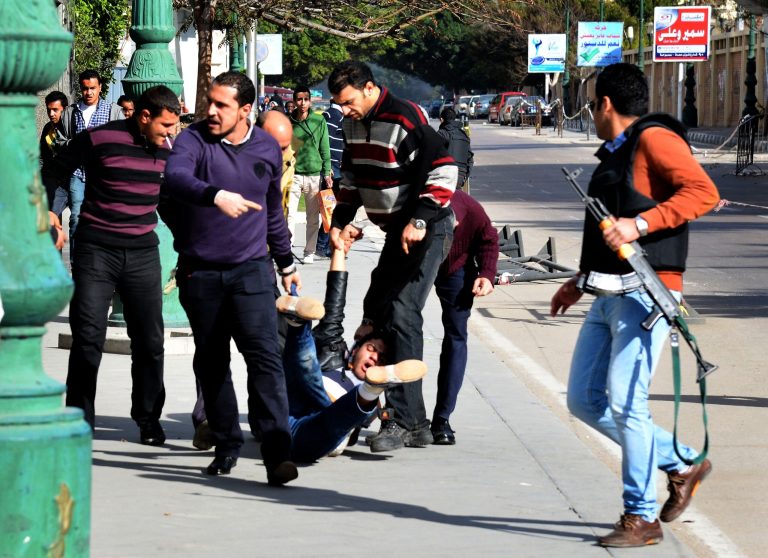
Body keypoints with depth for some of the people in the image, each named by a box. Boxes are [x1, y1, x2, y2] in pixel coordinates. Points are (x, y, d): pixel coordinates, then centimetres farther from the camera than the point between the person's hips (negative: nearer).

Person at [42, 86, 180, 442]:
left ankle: (149, 420, 20)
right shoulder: (100, 139, -10)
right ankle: (80, 421, 3)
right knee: (88, 338, -5)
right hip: (96, 249, -4)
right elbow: (56, 172, 0)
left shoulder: (167, 150, 5)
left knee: (150, 340, 6)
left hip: (142, 252, 4)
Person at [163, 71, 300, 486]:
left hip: (251, 269, 0)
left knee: (264, 356, -14)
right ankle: (226, 444, 23)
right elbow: (175, 178, -29)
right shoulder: (193, 140, -6)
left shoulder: (267, 148, 6)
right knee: (210, 363, 9)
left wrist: (286, 262, 27)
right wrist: (216, 195, -47)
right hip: (200, 273, 0)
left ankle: (277, 451, -20)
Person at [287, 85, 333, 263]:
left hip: (314, 174, 1)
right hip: (293, 175, -1)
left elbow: (325, 150, 5)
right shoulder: (288, 122, 2)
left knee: (313, 217, 6)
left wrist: (327, 173, 1)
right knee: (290, 215, -7)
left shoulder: (319, 121, 2)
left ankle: (309, 252, 15)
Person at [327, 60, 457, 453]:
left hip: (427, 229, -10)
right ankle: (416, 425, 15)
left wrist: (420, 221, -26)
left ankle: (403, 418, -19)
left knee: (402, 317, -18)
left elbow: (443, 170, -23)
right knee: (377, 312, 10)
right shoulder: (354, 124, 7)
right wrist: (341, 220, 9)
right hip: (396, 230, 10)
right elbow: (352, 177, 20)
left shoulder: (404, 120, -20)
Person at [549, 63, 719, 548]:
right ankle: (682, 463, 18)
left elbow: (703, 192, -20)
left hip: (645, 294, -10)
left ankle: (642, 517, -4)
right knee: (586, 400, 8)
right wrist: (581, 282, 28)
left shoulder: (655, 139, -6)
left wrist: (638, 224, -26)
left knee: (625, 402, -12)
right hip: (609, 296, 10)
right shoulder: (616, 153, 22)